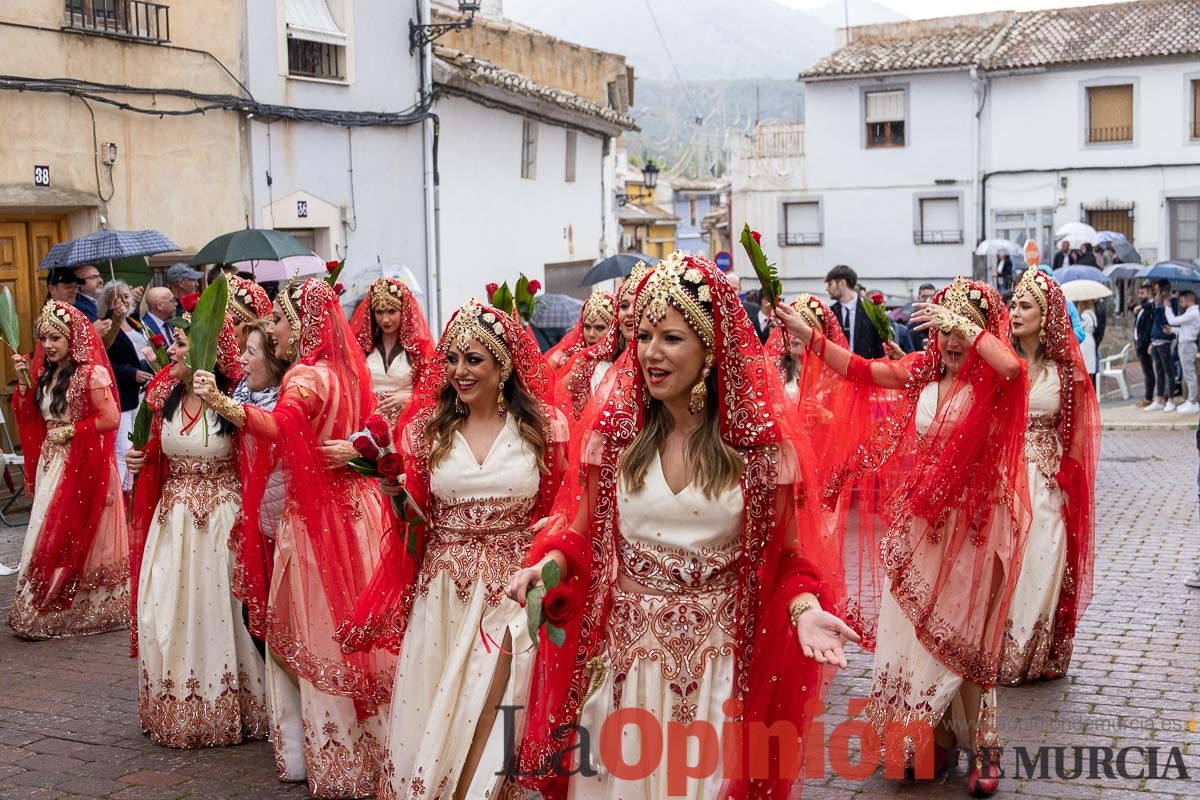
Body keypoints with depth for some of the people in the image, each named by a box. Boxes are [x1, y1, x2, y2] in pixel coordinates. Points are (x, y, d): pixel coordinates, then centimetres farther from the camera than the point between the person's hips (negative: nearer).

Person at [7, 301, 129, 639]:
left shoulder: (90, 373, -13)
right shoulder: (45, 374, 11)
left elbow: (111, 419, -17)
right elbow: (30, 419, 11)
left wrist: (71, 431, -15)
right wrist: (24, 382, 0)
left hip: (82, 465, -7)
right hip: (52, 463, 7)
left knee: (73, 536, -2)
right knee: (52, 536, 9)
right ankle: (49, 607, 17)